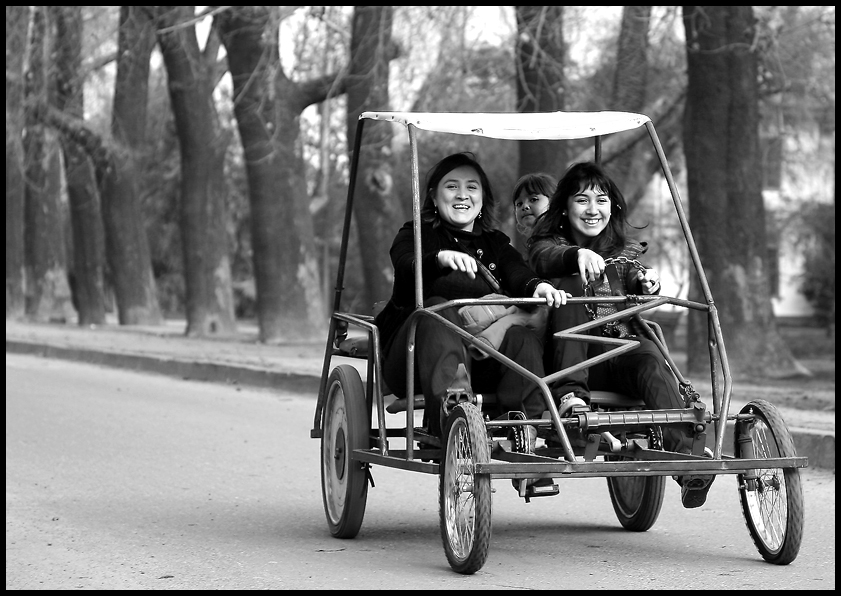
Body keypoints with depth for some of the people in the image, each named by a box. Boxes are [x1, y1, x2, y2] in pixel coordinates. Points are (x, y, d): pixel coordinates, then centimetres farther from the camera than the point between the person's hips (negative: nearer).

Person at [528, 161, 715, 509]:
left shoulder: (625, 252, 22)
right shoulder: (549, 243, 11)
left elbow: (634, 284, 2)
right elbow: (545, 258, -14)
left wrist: (647, 282, -23)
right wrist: (578, 254, -37)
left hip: (620, 351, 2)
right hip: (570, 359, -2)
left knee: (649, 356, -32)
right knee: (571, 284, -25)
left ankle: (686, 459, -49)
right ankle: (569, 394, -40)